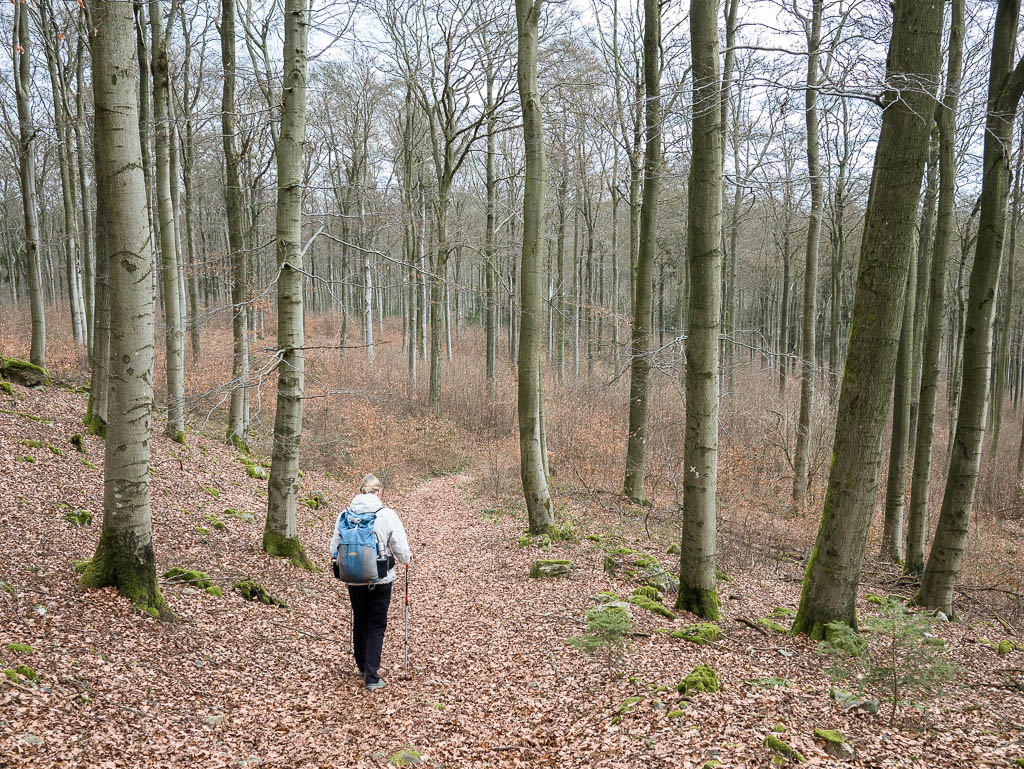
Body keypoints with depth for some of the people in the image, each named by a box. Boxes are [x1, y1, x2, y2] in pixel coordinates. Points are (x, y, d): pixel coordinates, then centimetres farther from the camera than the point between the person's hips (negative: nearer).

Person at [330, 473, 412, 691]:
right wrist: (408, 558, 13)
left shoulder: (344, 514, -3)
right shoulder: (387, 515, -12)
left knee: (359, 622, 21)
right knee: (376, 626, 8)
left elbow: (334, 548, 1)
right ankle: (371, 677, 5)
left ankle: (362, 666, 37)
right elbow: (402, 551, -10)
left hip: (353, 580, 3)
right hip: (380, 580, -3)